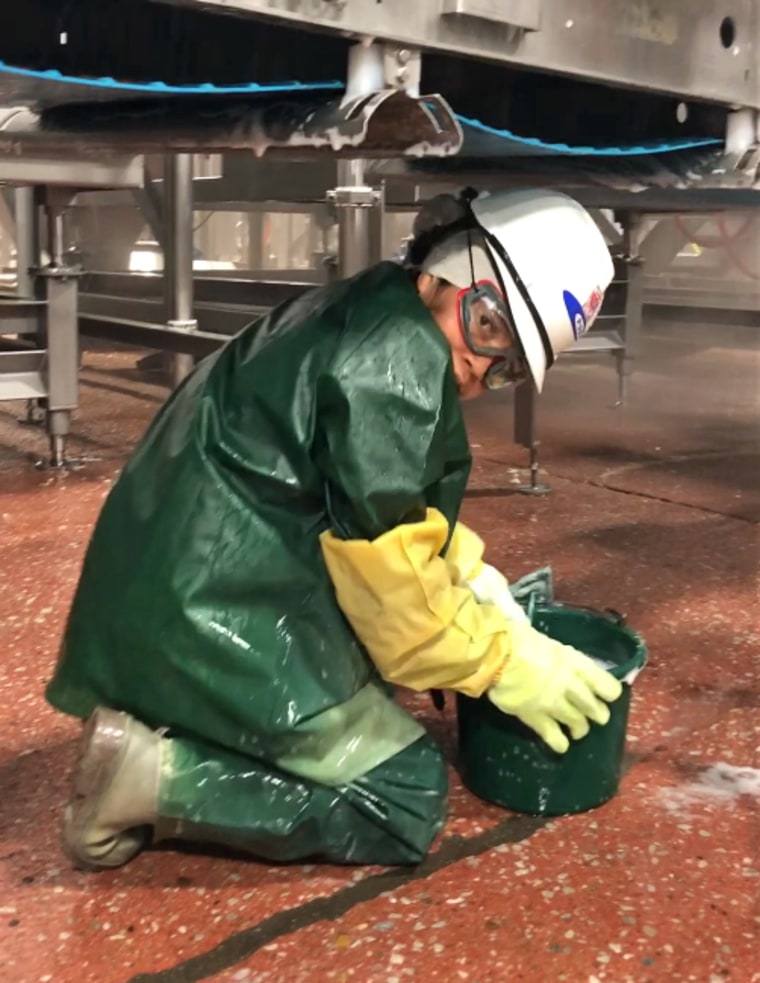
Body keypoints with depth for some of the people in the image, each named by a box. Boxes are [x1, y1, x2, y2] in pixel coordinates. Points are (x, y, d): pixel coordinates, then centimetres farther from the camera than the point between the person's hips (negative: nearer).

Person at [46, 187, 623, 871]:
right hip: (217, 617, -10)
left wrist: (473, 577, 13)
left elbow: (390, 514, 22)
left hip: (181, 596, 10)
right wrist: (502, 664, -5)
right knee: (407, 803, -1)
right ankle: (154, 772, -7)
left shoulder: (366, 315, 13)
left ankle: (161, 727, 12)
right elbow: (380, 561, -16)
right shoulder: (400, 352, -18)